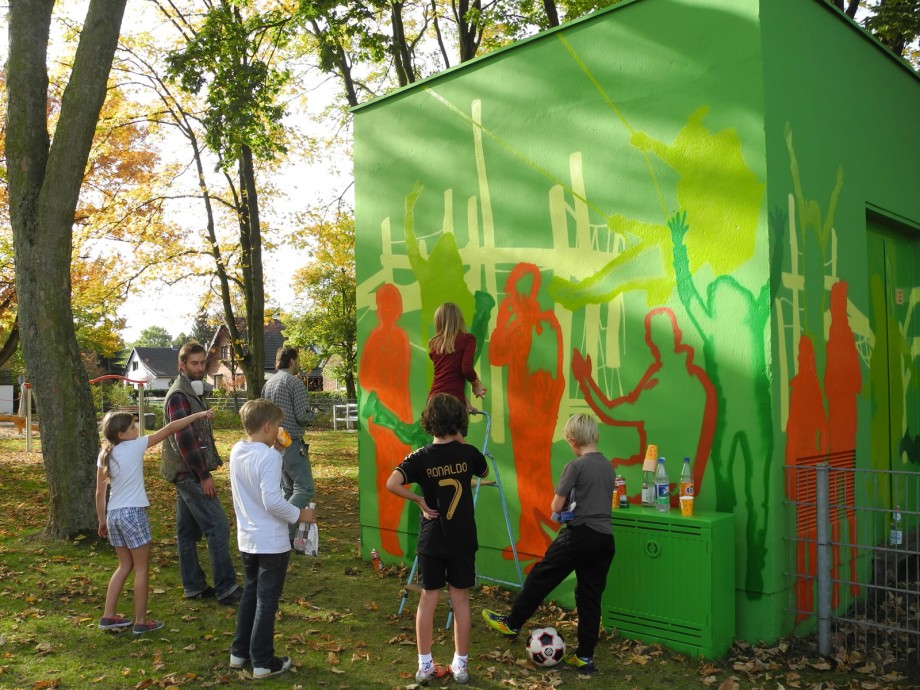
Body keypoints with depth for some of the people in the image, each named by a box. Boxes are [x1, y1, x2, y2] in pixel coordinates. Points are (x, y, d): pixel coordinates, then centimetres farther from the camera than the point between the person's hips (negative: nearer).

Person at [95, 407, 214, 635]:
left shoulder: (105, 455, 5)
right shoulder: (135, 446, -10)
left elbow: (100, 492, 7)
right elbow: (169, 429, -8)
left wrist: (102, 521, 17)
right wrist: (198, 415, -4)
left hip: (113, 514, 7)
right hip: (133, 513, -6)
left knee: (125, 565, 20)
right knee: (141, 568, 5)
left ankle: (108, 616, 22)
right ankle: (141, 622, 10)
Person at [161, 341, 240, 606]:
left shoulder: (194, 392, 16)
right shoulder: (178, 395, -14)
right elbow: (183, 439, -20)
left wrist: (209, 466, 14)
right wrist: (204, 475, -19)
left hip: (188, 473, 10)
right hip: (189, 473, -10)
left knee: (188, 530, 12)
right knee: (218, 526, -11)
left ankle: (194, 586, 19)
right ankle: (226, 589, -8)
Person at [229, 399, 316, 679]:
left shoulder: (237, 450, 1)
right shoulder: (269, 456, -23)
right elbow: (272, 501, -27)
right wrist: (300, 515, -14)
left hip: (246, 539, 8)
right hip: (271, 542, -8)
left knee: (250, 594, 22)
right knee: (267, 601, 4)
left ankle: (239, 653, 31)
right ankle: (263, 662, 13)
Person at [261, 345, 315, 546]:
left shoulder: (269, 383, 12)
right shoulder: (294, 382, -13)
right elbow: (303, 416, -17)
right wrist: (312, 413, 3)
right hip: (292, 444, -9)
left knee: (287, 489, 16)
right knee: (304, 489, -8)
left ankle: (287, 534, 18)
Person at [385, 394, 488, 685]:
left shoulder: (420, 457, -10)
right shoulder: (469, 453, -7)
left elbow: (392, 484, -24)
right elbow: (484, 472, 16)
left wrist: (419, 499, -11)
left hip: (431, 539, 0)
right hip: (463, 538, 0)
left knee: (428, 598, 10)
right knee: (460, 599, 9)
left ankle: (425, 665, 16)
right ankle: (460, 665, 17)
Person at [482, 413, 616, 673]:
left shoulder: (575, 466, -9)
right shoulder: (609, 467, 12)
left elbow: (556, 507, -7)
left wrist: (565, 510, 14)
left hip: (579, 534, -7)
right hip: (605, 538, 7)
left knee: (541, 576, 9)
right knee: (590, 597, 10)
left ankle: (512, 623, 21)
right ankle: (585, 656, 14)